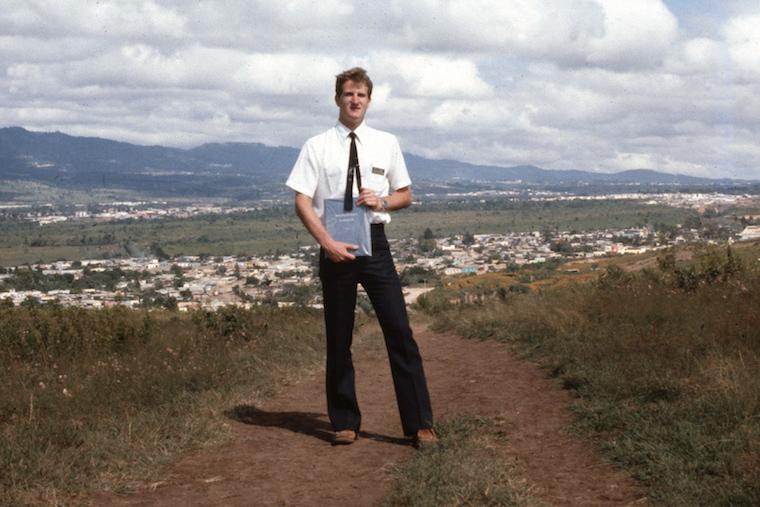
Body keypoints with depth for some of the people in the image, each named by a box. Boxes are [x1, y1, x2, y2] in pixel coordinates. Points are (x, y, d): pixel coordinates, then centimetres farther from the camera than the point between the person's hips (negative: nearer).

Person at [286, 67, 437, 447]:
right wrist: (328, 243, -16)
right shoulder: (317, 146, 1)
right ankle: (345, 423, 19)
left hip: (374, 241, 1)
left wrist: (382, 201, -8)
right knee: (338, 338, 7)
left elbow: (406, 195, 14)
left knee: (399, 331, -4)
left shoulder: (386, 143, 8)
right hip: (334, 246, -1)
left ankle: (419, 424, 2)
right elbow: (302, 202, -4)